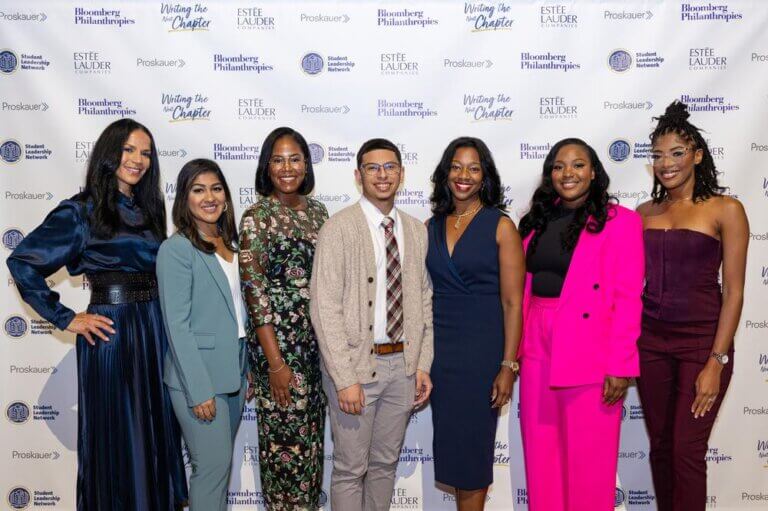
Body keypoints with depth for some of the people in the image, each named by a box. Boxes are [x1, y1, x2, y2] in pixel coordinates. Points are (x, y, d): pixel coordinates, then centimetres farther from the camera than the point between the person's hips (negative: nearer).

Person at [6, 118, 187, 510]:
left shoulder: (148, 209, 12)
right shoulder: (81, 211, -7)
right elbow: (22, 262, -11)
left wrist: (163, 319, 6)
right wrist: (66, 319, -10)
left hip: (156, 328, 6)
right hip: (111, 330, -6)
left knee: (157, 430, 14)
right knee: (116, 435, 6)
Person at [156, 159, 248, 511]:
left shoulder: (230, 244, 10)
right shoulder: (176, 249, -12)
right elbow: (177, 326, -16)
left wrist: (246, 369, 11)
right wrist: (199, 390, -18)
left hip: (233, 372, 7)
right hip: (198, 376, -7)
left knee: (220, 464, 15)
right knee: (212, 466, -1)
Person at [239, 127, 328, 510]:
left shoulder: (317, 211, 8)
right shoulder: (256, 217, -9)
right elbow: (254, 292, -13)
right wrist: (275, 362, -16)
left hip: (317, 338, 6)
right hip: (278, 338, -6)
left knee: (312, 433, 15)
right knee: (285, 436, 4)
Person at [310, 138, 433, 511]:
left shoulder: (417, 231, 8)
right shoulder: (338, 228, -9)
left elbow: (424, 301, 11)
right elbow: (324, 308, -13)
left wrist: (423, 365, 5)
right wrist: (345, 378, -17)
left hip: (403, 364, 5)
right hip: (356, 364, -5)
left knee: (386, 463, 18)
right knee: (350, 468, 7)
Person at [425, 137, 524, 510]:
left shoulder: (500, 226, -5)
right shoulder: (431, 227, 7)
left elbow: (512, 302, -8)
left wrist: (508, 366, -13)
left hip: (481, 349, -4)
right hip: (438, 347, 4)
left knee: (471, 443, 5)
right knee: (448, 441, 10)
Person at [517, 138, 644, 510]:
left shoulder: (620, 221, -4)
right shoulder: (538, 221, 12)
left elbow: (628, 298, -10)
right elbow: (523, 290, 9)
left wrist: (621, 365, -15)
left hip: (590, 352, -5)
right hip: (538, 350, 5)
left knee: (587, 459, 6)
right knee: (540, 455, 13)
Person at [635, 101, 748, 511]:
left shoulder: (725, 210, -5)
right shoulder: (644, 212, 7)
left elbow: (733, 292, -7)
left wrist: (716, 362, -12)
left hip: (701, 340, -4)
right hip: (650, 340, 4)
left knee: (687, 452, -1)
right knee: (660, 447, 11)